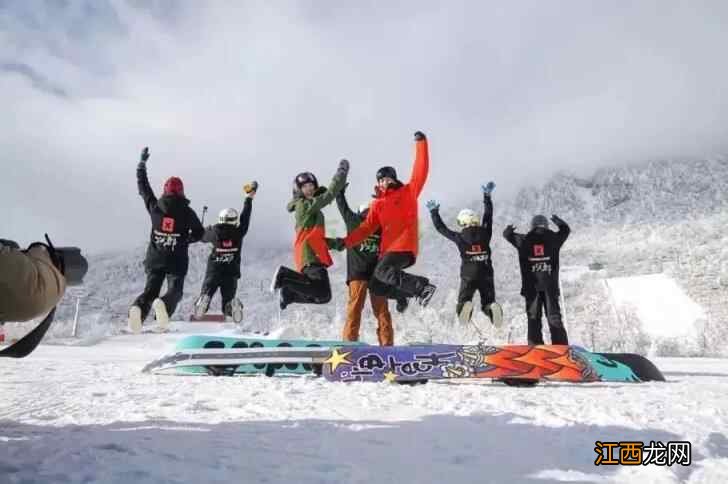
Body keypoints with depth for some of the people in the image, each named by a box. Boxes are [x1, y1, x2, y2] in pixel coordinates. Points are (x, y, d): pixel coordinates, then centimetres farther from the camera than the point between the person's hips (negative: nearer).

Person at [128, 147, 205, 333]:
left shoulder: (155, 206, 4)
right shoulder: (186, 211, -2)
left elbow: (143, 186, 17)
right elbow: (199, 233, 3)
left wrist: (142, 163, 27)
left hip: (155, 258, 2)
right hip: (177, 259, -2)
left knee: (150, 289, 8)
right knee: (175, 290, 1)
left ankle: (137, 308, -23)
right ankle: (164, 304, -33)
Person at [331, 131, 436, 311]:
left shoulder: (408, 192, 6)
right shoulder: (377, 204, 15)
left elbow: (420, 171, -2)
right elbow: (366, 228, 9)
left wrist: (421, 143, -5)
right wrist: (347, 241, -3)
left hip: (405, 247, -6)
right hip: (388, 249, 6)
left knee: (382, 271, -29)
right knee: (375, 287, 6)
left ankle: (423, 287, -22)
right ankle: (401, 294, 32)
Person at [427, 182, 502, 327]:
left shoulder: (460, 238, -3)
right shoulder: (485, 234, 2)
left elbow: (441, 228, 7)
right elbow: (488, 217, 15)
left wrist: (434, 212, 20)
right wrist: (487, 196, 24)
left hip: (468, 276, -2)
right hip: (486, 275, 2)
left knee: (462, 303, 4)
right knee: (488, 303, 13)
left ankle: (465, 306, -33)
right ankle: (492, 308, -24)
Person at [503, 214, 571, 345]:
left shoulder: (524, 240, 2)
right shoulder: (553, 238, 4)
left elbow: (507, 235, 17)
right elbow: (566, 230, 24)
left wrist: (508, 229, 41)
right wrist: (558, 221, 44)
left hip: (531, 286, 0)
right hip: (550, 285, 0)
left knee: (533, 319, 6)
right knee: (554, 317, 5)